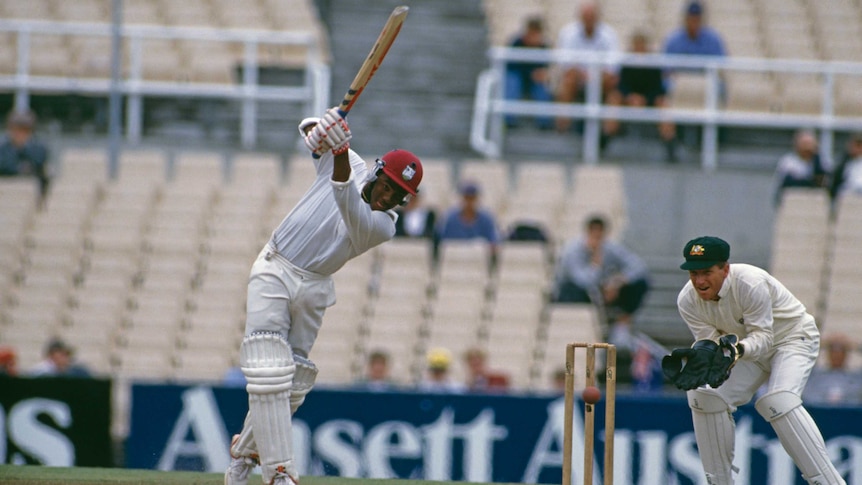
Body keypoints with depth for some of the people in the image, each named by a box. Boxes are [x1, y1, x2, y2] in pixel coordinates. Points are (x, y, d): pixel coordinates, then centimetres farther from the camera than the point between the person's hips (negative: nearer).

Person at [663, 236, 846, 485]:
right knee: (703, 396, -10)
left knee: (778, 401, -30)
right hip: (746, 349, 7)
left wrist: (737, 349, -50)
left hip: (792, 340, -7)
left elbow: (762, 337, -30)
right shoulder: (688, 300, -15)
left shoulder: (751, 284, -33)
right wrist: (696, 357, -37)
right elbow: (709, 340, -14)